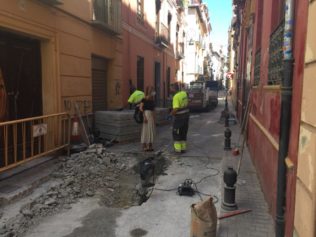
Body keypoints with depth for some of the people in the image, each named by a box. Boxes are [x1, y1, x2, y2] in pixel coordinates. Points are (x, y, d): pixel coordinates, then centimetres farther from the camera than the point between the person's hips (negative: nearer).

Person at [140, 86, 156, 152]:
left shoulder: (152, 100, 12)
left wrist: (154, 118, 13)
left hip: (151, 116, 7)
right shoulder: (144, 99, -7)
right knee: (146, 130, -4)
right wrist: (144, 116, -19)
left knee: (152, 131, 8)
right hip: (146, 115, -7)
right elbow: (141, 108, -13)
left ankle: (150, 145, 17)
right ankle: (144, 146, 5)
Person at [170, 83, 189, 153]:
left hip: (179, 116, -7)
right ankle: (183, 148, 21)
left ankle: (178, 149, 7)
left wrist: (172, 113, -6)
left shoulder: (176, 96, -21)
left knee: (176, 133, 6)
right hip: (186, 114, 7)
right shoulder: (184, 93, 3)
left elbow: (176, 109, -27)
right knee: (183, 132, 16)